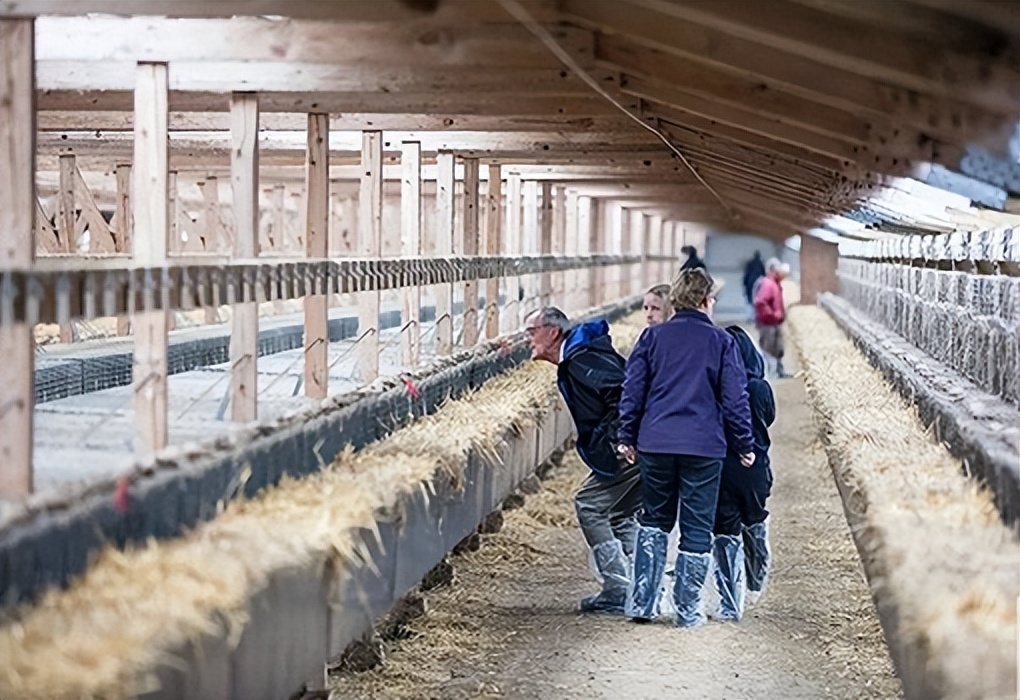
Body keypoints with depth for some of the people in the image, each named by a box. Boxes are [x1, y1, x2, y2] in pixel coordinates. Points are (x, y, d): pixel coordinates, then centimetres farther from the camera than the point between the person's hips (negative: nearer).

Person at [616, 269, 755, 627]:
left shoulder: (653, 336, 5)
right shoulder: (722, 341, 0)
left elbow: (633, 390, 5)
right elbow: (735, 398, 1)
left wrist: (627, 436, 14)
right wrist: (744, 444, 10)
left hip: (655, 443, 2)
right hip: (704, 448, -2)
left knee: (653, 521, 16)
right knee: (696, 528, 6)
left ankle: (641, 602, 12)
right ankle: (687, 608, 9)